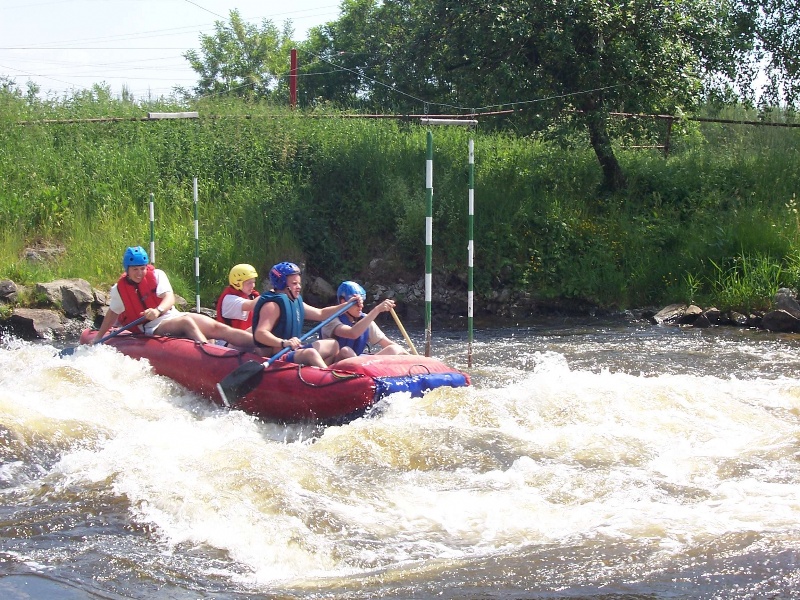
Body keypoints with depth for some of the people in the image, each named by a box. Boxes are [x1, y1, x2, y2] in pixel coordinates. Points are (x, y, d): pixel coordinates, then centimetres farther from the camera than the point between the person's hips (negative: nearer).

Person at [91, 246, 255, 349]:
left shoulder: (157, 275, 4)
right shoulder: (119, 290, 2)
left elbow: (170, 298, -10)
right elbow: (112, 313, 17)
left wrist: (158, 310, -32)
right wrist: (99, 336, 20)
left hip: (173, 316, 3)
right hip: (153, 328, -3)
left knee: (217, 328, -17)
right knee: (186, 322, -36)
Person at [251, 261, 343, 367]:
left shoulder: (295, 301, 14)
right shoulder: (273, 305, -17)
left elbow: (321, 314, 19)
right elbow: (259, 334, -29)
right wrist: (284, 343, -44)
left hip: (292, 351, 11)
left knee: (333, 345, 18)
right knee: (310, 353, -35)